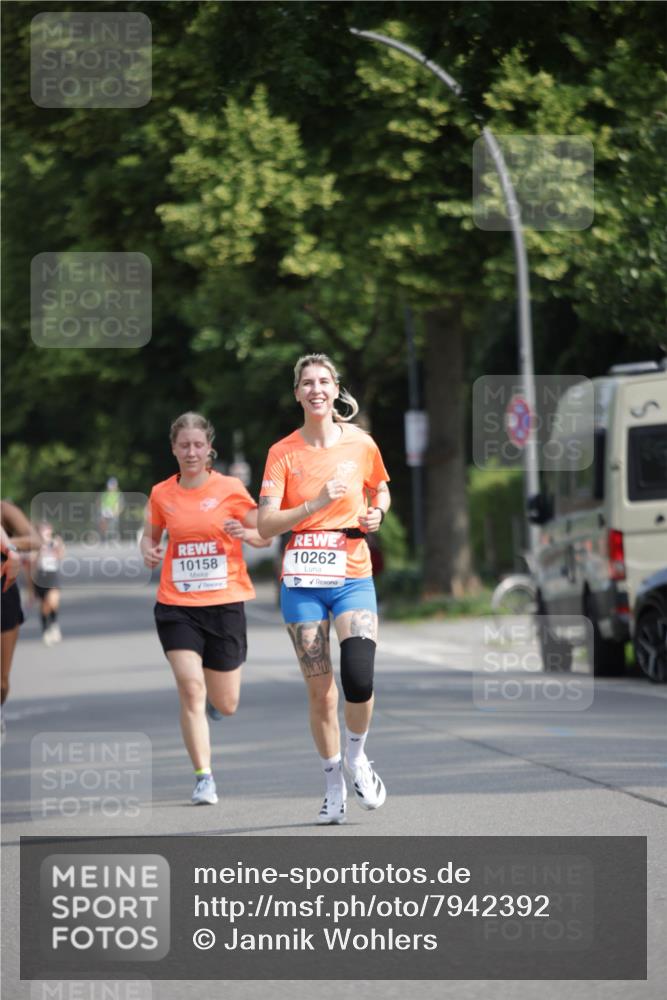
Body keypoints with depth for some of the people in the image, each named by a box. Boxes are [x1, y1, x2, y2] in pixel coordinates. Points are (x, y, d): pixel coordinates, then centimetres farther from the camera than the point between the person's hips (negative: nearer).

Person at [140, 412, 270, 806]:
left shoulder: (230, 489, -2)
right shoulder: (162, 494, 3)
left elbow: (265, 538, 4)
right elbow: (150, 536, 18)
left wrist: (244, 533, -18)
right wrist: (149, 552, -5)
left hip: (225, 603, 0)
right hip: (177, 605, 0)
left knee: (225, 706, 7)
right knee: (190, 688, -16)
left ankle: (214, 693, 45)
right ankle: (204, 778, -9)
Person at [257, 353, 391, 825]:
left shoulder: (361, 444, 1)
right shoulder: (283, 453, -1)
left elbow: (380, 490, 21)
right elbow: (266, 524, -9)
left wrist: (375, 513, -1)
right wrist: (315, 504, -21)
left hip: (353, 577, 0)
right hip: (302, 582, 0)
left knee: (359, 680, -19)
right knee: (320, 691, 2)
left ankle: (357, 757, 10)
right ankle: (335, 785, 20)